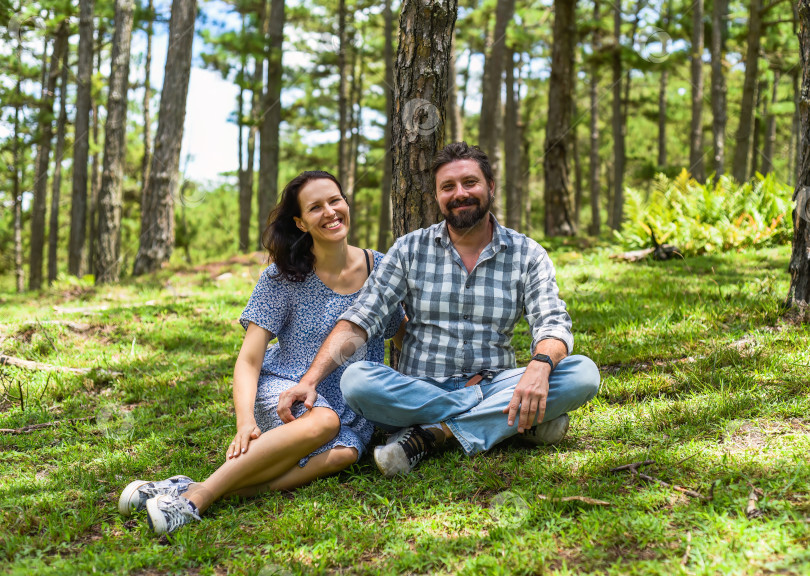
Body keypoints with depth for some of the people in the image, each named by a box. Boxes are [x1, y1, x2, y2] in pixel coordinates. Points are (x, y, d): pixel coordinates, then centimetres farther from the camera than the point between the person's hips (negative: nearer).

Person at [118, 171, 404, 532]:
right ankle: (198, 494, -42)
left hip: (351, 409, 2)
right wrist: (245, 421, -27)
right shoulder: (283, 277, -5)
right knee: (323, 421, -38)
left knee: (343, 452, -34)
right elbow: (249, 361, -10)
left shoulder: (380, 268, 3)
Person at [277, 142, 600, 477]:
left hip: (495, 386, 1)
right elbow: (360, 319, -3)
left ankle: (433, 432, -27)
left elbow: (553, 324, -7)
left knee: (583, 373, -24)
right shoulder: (410, 249, 4)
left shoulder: (527, 255, 5)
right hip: (419, 391, 0)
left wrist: (540, 365, -32)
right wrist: (309, 380, -18)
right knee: (357, 379, -31)